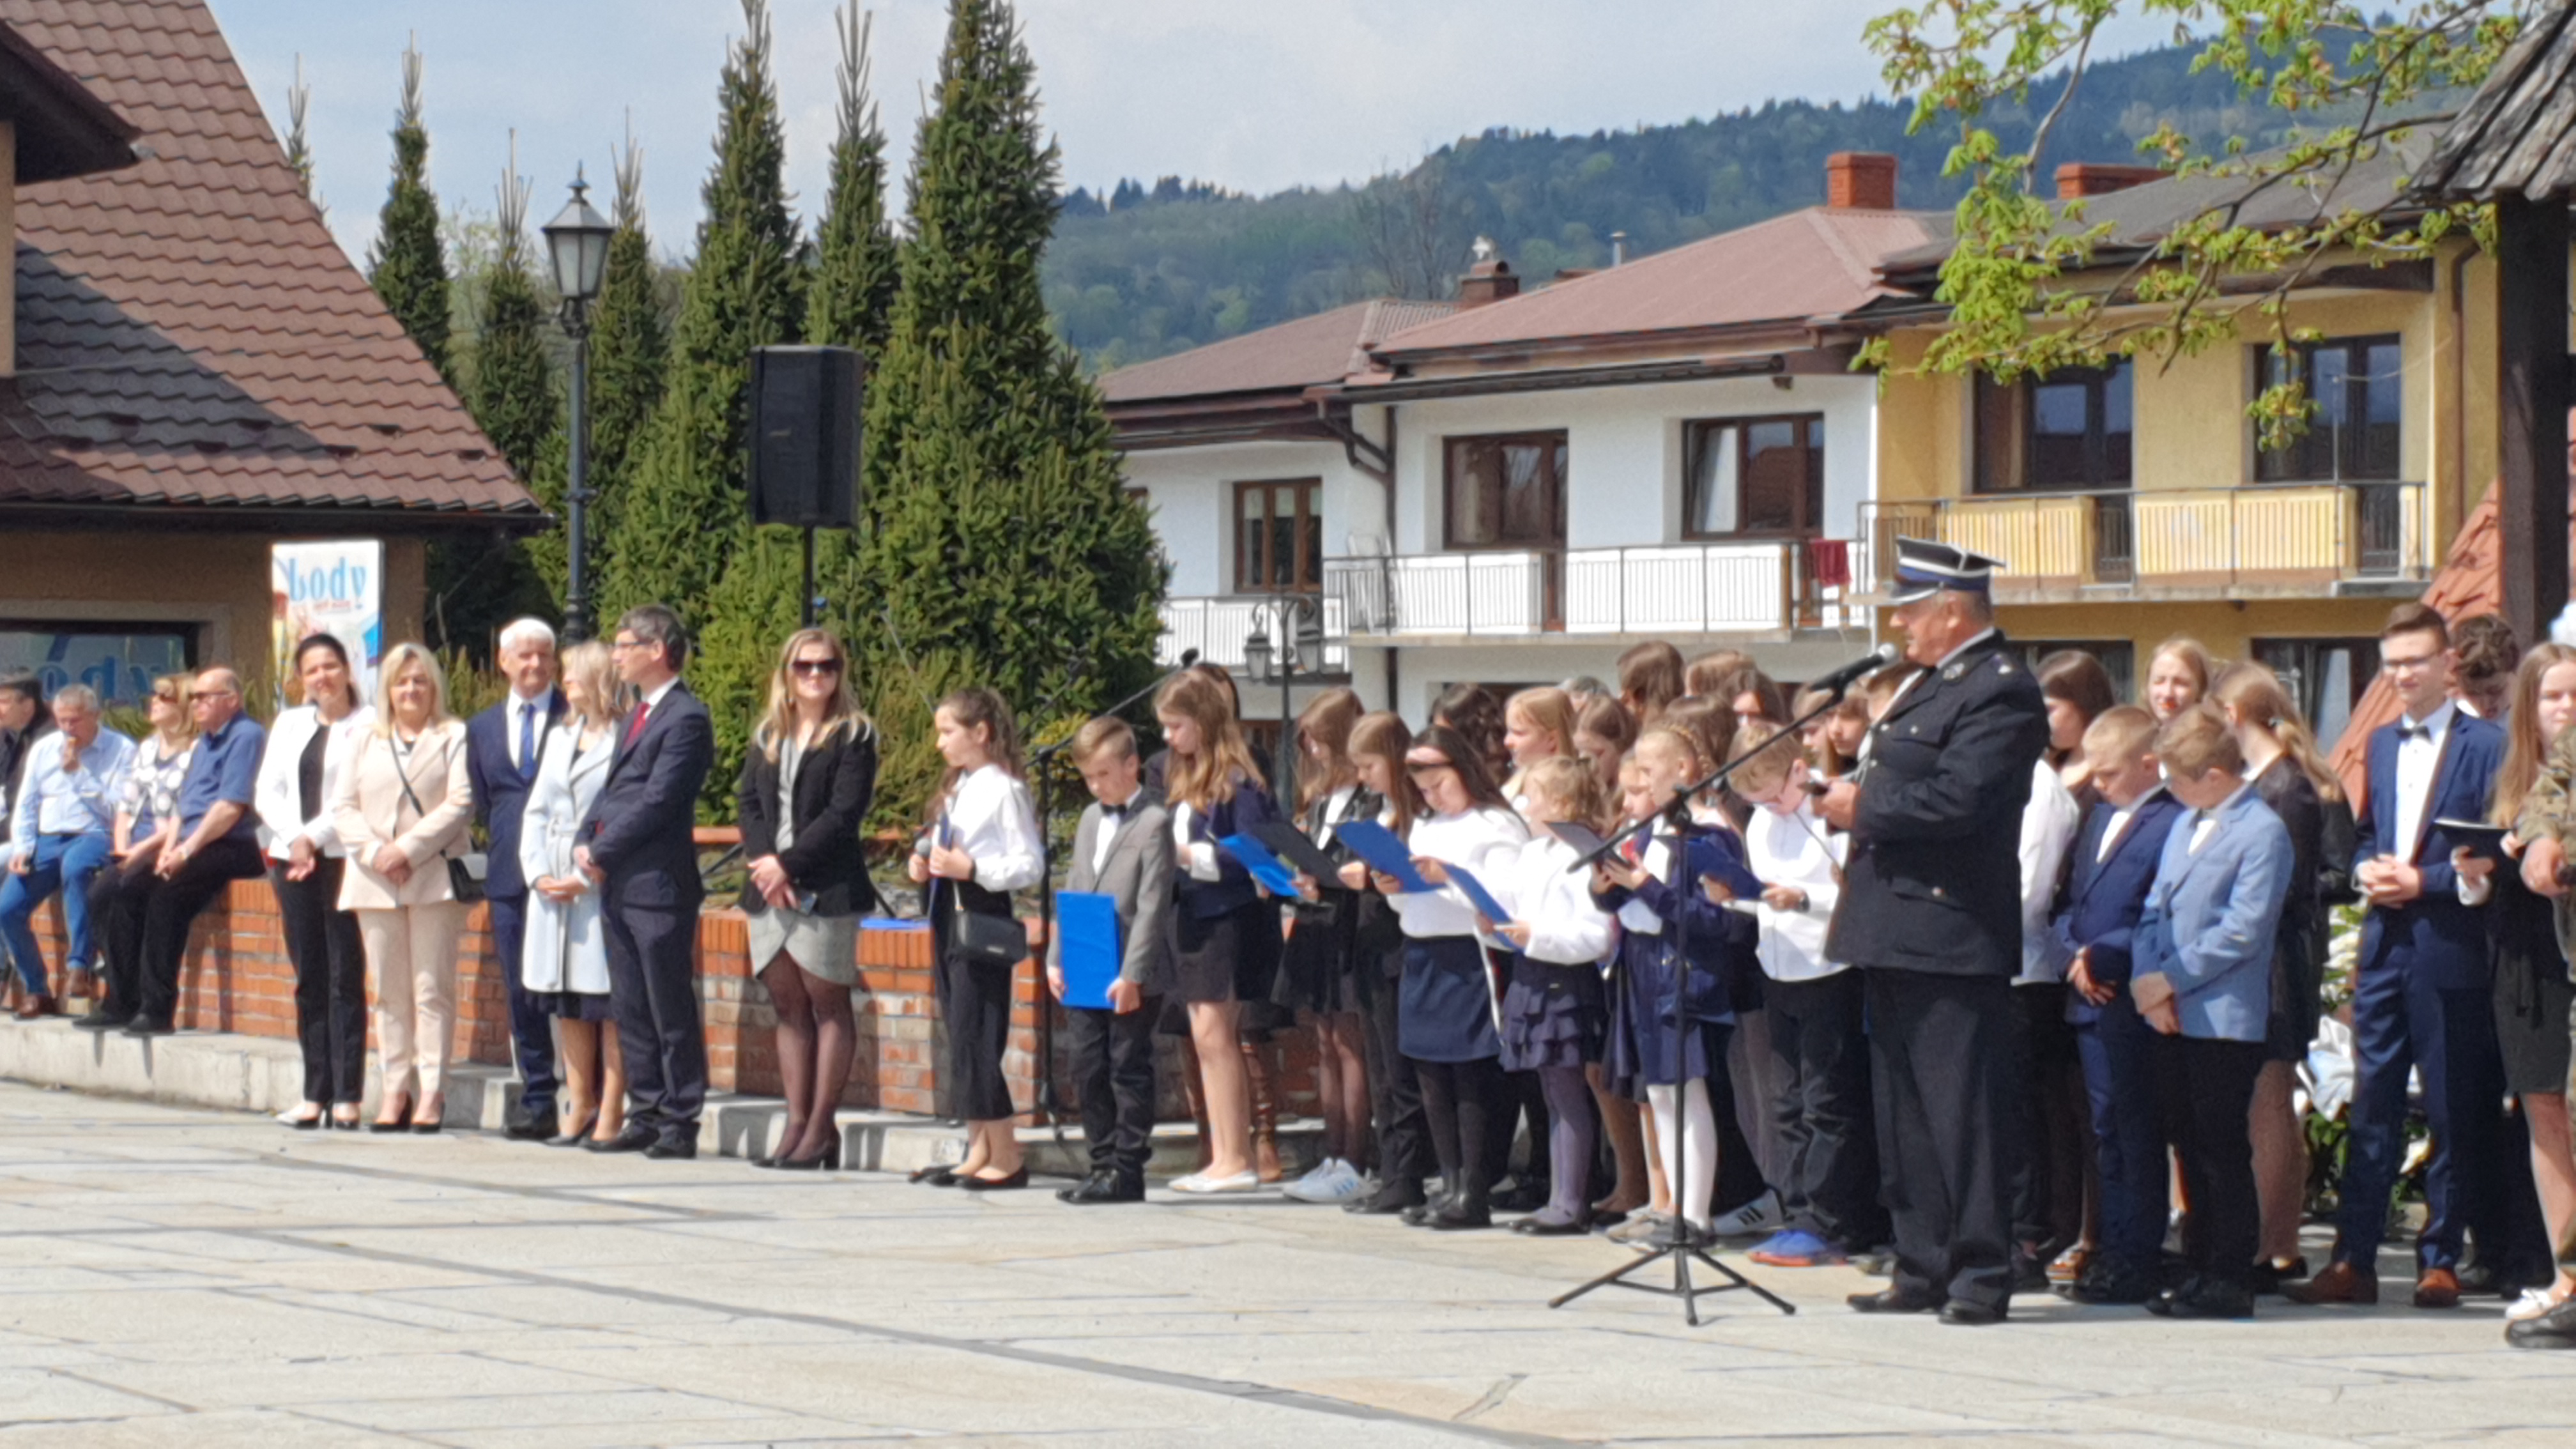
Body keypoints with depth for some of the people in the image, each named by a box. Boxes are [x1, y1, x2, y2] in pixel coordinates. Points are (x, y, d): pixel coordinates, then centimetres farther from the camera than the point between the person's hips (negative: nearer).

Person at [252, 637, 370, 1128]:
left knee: (345, 978, -5)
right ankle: (315, 1093, 7)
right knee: (309, 979, 6)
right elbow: (268, 790, 10)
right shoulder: (289, 724, 16)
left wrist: (315, 837, -12)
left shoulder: (368, 725, -2)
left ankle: (347, 1095, -5)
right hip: (292, 862, 5)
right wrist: (294, 840, -5)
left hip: (343, 860, -5)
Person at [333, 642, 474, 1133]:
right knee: (389, 992, 5)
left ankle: (432, 1093, -4)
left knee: (433, 990, -5)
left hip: (434, 877, -4)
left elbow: (461, 804, -7)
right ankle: (394, 1091, 8)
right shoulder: (366, 742, 17)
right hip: (375, 884, 4)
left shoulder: (454, 738, 4)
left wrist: (408, 850, -13)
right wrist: (375, 851, -8)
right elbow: (343, 807, 10)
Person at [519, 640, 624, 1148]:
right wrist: (537, 873, 2)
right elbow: (536, 811, 16)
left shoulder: (626, 741, -7)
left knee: (609, 1004, -5)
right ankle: (579, 1108, 16)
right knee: (568, 1004, 10)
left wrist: (587, 878, -15)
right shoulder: (558, 738, 17)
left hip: (602, 891, -7)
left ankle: (611, 1114, -2)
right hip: (551, 890, 7)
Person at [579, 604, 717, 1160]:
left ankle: (680, 1123, 0)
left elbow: (657, 801, -17)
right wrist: (587, 842, 2)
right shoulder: (636, 716, 20)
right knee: (631, 1010, 12)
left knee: (671, 1012, -4)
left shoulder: (686, 718, -11)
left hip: (657, 884, -9)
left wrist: (601, 851, -13)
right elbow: (610, 790, 19)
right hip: (617, 885, 10)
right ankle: (645, 1116, 17)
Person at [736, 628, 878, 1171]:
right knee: (789, 1007, 6)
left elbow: (844, 814, -10)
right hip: (769, 887, 5)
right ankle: (797, 1122, 8)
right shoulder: (767, 735, 15)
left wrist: (788, 863, -14)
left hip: (826, 889, -5)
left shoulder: (853, 736, -1)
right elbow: (748, 801, 9)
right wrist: (764, 862, -8)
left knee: (828, 1005, -1)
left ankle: (821, 1127, 0)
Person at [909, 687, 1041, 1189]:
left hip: (983, 920, -9)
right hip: (951, 917, 9)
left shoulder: (1004, 790, -12)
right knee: (962, 1040, 11)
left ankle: (1006, 1159, -3)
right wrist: (923, 863, 5)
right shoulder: (958, 788, 15)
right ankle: (979, 1154, 17)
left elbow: (1030, 866, -15)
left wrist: (971, 869, -23)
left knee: (975, 1041, -8)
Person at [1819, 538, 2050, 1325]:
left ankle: (1981, 1277, -2)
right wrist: (1856, 801, 6)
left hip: (1950, 935, -10)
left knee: (1962, 1109, -6)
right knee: (1904, 1113, 13)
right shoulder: (1931, 682, 18)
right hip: (1896, 932, 10)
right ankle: (1923, 1269, 19)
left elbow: (1958, 797, -24)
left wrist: (1864, 807, -14)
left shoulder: (2001, 691, -14)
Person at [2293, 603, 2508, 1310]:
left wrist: (2420, 881, -14)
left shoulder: (2485, 746, -5)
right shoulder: (2381, 743, 16)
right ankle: (2354, 1260, 5)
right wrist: (2369, 870, 1)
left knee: (2453, 1115, 2)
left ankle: (2439, 1262, 9)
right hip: (2384, 945, 5)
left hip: (2450, 951, -5)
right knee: (2371, 1110, 4)